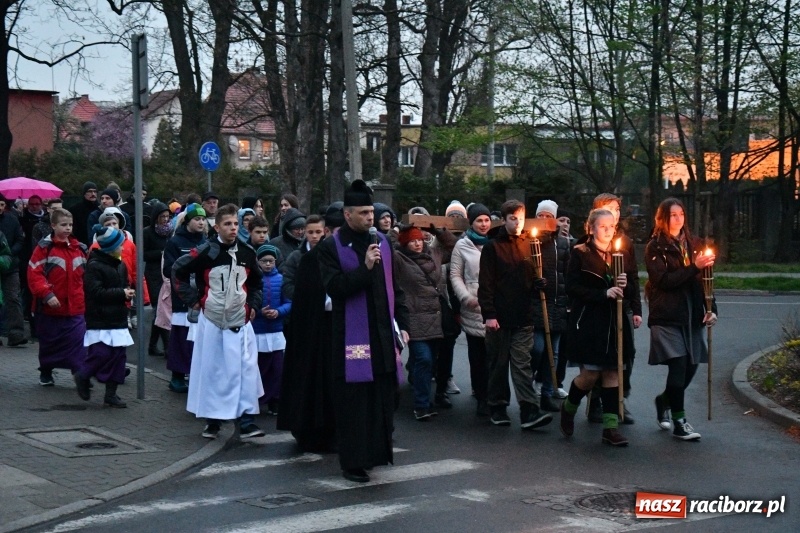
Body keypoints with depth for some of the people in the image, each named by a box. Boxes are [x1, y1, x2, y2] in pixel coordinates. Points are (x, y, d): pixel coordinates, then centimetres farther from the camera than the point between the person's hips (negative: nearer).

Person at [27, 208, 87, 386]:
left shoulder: (79, 248, 7)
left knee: (78, 343, -8)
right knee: (48, 343, 13)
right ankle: (45, 374, 31)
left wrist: (86, 298, 12)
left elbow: (85, 277, 16)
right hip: (50, 307, -2)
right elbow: (34, 275, -13)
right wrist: (47, 295, -21)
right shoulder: (44, 248, -8)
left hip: (75, 307, 2)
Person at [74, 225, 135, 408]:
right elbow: (96, 292, -19)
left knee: (118, 355, 4)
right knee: (101, 353, -13)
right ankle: (82, 376, 15)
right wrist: (121, 293, -18)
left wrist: (128, 293, 0)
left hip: (118, 319, 7)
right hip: (100, 319, -7)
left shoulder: (120, 265, 11)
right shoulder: (94, 266, -12)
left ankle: (111, 393, 12)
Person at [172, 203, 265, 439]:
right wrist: (193, 299, -2)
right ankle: (212, 420, 17)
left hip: (240, 322, 3)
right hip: (212, 320, -2)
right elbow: (178, 271, 0)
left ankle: (247, 421, -1)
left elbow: (256, 281, 22)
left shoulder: (247, 253, 6)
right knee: (211, 370, 5)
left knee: (246, 369, -5)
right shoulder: (205, 252, -7)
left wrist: (253, 304, 11)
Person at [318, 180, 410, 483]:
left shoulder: (382, 243, 11)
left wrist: (402, 324, 8)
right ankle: (353, 461, 5)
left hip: (383, 333, 5)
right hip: (352, 335, -5)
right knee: (353, 400, -2)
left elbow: (394, 287, 15)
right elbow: (333, 287, -15)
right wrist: (364, 268, -22)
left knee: (383, 397, 8)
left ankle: (377, 451, 20)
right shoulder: (331, 248, -3)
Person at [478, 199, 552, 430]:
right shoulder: (493, 247, -1)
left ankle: (529, 411, -9)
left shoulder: (528, 245, 11)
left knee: (522, 364, -2)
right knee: (499, 364, 7)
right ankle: (497, 407, 18)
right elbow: (485, 283, -5)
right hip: (499, 317, -3)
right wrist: (489, 314, -12)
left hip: (523, 318, 3)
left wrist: (538, 283, -5)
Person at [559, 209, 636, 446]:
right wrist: (604, 293, -17)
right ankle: (568, 407, 21)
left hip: (614, 322, 5)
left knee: (612, 373, 1)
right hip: (588, 322, -5)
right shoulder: (580, 254, -1)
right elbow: (572, 288, -10)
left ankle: (611, 426, 3)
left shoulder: (620, 255, 14)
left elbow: (632, 293, 13)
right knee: (590, 375, -7)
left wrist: (624, 286, -10)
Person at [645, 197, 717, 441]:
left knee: (690, 366, 6)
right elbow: (663, 280, -14)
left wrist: (711, 309, -1)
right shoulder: (655, 248, -2)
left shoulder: (693, 244, 12)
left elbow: (703, 280, 11)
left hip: (692, 317, 5)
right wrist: (694, 267, -20)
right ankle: (678, 421, 2)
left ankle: (663, 400, 34)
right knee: (678, 366, -11)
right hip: (667, 317, -5)